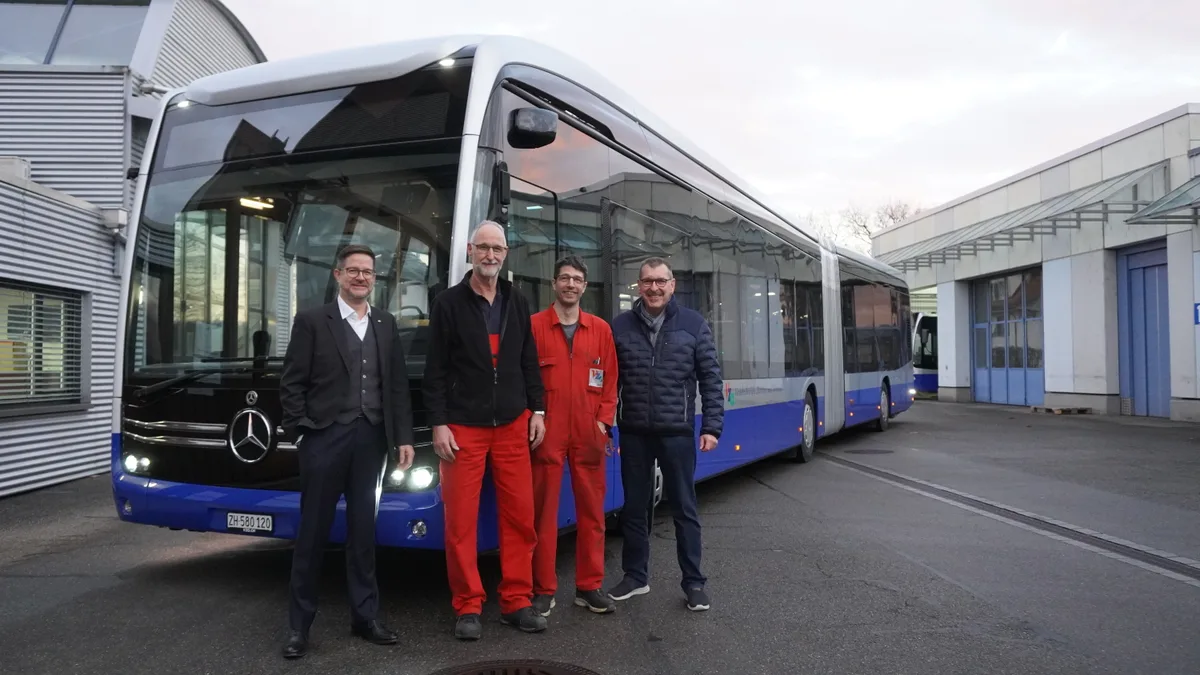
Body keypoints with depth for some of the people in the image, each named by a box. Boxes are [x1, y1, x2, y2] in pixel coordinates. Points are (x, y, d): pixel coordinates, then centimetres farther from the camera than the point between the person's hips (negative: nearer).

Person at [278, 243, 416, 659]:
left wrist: (403, 437, 5)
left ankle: (365, 616, 19)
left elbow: (398, 386, 11)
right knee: (313, 531, 5)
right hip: (325, 437, -3)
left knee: (363, 530, 10)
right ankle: (300, 623, 14)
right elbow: (291, 384, -2)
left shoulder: (386, 325, 12)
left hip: (370, 438, 3)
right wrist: (301, 433, -9)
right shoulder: (312, 321, 1)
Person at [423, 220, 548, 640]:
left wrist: (537, 410, 8)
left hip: (513, 425, 4)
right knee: (461, 520, 0)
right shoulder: (449, 303, -1)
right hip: (464, 428, -3)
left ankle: (517, 601, 16)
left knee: (520, 515, 4)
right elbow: (435, 370, -3)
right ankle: (468, 607, 12)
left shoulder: (517, 302, 11)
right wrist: (438, 424, -8)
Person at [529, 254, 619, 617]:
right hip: (546, 433, -3)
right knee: (544, 510, 3)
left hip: (589, 434, 3)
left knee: (592, 509, 8)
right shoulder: (534, 325, 0)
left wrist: (604, 421, 1)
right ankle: (543, 590, 13)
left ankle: (589, 586, 20)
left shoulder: (601, 329, 10)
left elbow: (610, 380, 10)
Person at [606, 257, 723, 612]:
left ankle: (694, 581, 18)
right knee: (634, 506, 11)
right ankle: (635, 576, 26)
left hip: (677, 431, -2)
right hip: (634, 432, 2)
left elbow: (711, 378, 0)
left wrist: (711, 427, -5)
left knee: (684, 507, 6)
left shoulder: (693, 324, 0)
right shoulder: (620, 326, 4)